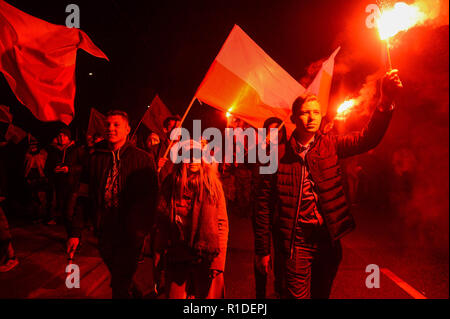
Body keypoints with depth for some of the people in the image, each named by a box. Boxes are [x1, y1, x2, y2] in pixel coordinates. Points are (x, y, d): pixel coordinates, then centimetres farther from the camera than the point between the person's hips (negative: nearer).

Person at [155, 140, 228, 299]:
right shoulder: (170, 184, 1)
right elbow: (161, 222, 6)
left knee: (207, 294, 9)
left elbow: (222, 223, -4)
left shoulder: (212, 183, -4)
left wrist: (219, 261, -8)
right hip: (177, 259, 2)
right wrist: (159, 252, 3)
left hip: (207, 258, -1)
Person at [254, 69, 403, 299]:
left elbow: (367, 139, -12)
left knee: (321, 294, 22)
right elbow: (264, 206, -6)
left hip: (329, 241, 4)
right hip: (296, 243, -4)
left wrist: (386, 101, -28)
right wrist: (263, 250, -4)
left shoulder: (329, 146, 2)